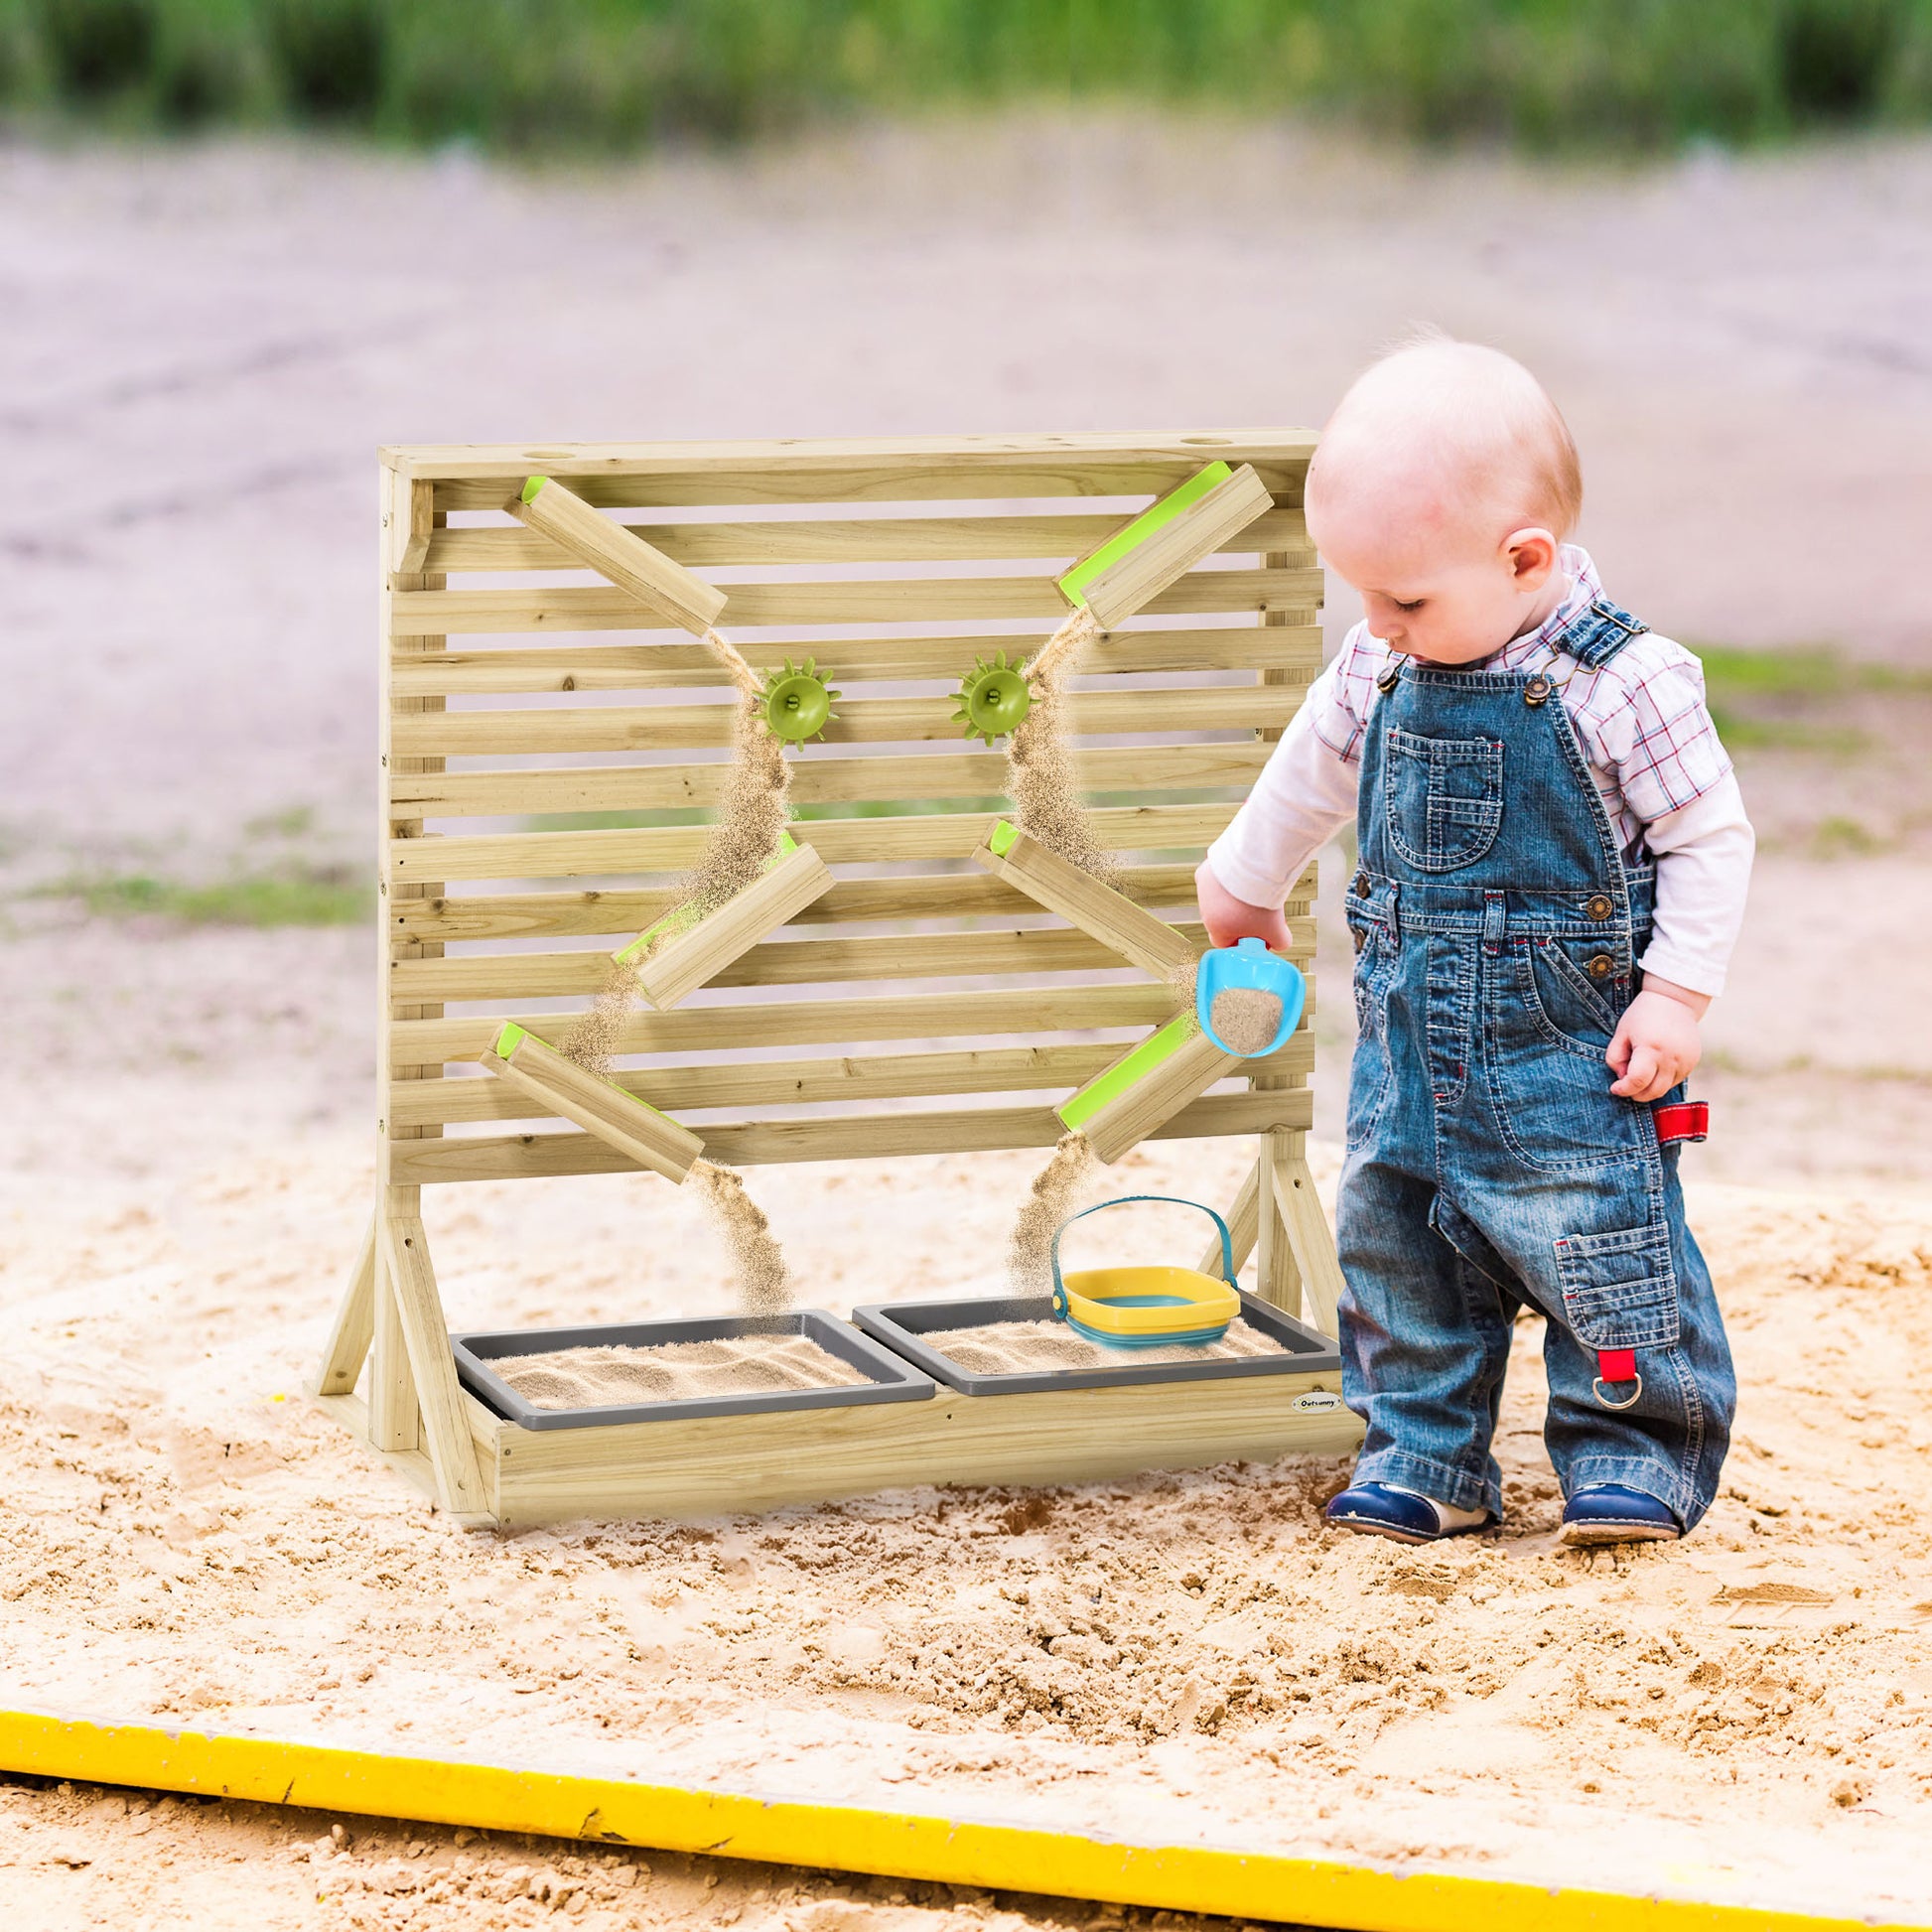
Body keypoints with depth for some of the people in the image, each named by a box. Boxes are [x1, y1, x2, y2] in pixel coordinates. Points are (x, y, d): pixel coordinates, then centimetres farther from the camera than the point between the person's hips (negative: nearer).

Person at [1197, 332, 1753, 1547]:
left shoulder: (1624, 683, -17)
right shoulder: (1381, 672, 0)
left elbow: (1711, 840, -9)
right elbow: (1312, 773, 20)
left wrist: (1678, 993, -14)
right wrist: (1243, 887, 33)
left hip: (1570, 1046, -6)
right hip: (1412, 1032, 6)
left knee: (1598, 1250, -5)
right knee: (1394, 1239, 9)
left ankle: (1635, 1457, 12)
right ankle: (1424, 1461, 22)